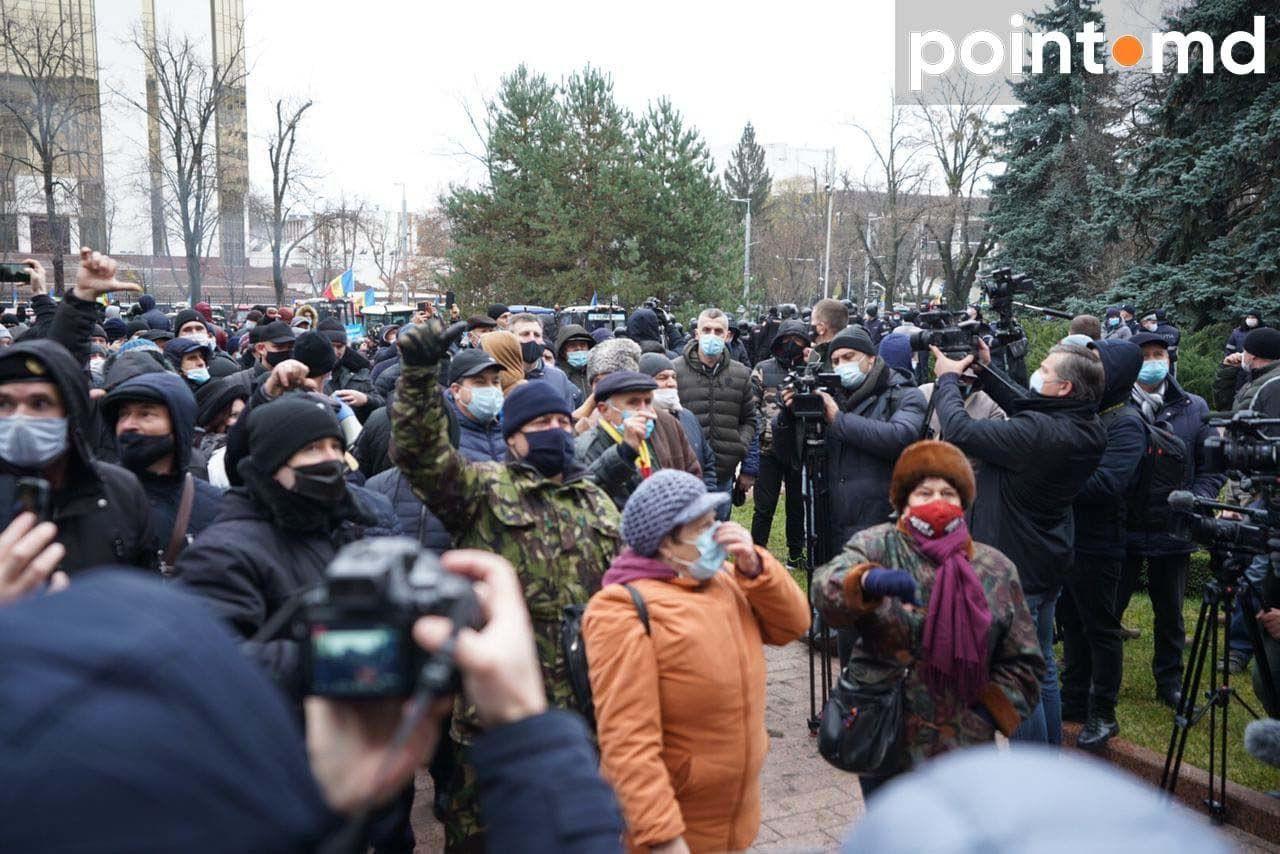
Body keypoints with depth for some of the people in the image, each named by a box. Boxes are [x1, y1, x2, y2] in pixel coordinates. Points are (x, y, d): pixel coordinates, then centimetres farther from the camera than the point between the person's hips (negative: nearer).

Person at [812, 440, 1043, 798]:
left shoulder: (996, 570, 6)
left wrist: (991, 709, -2)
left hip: (964, 746, 2)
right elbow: (827, 587, -24)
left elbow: (1024, 663, 12)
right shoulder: (877, 546, -3)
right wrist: (870, 580, -44)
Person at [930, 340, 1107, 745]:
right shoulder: (1086, 429, -2)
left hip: (1013, 569, -9)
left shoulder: (1038, 433, -29)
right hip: (1046, 564, 9)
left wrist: (948, 378, -9)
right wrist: (985, 370, 10)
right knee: (1042, 667, 22)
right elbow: (1026, 405, 12)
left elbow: (959, 431, -25)